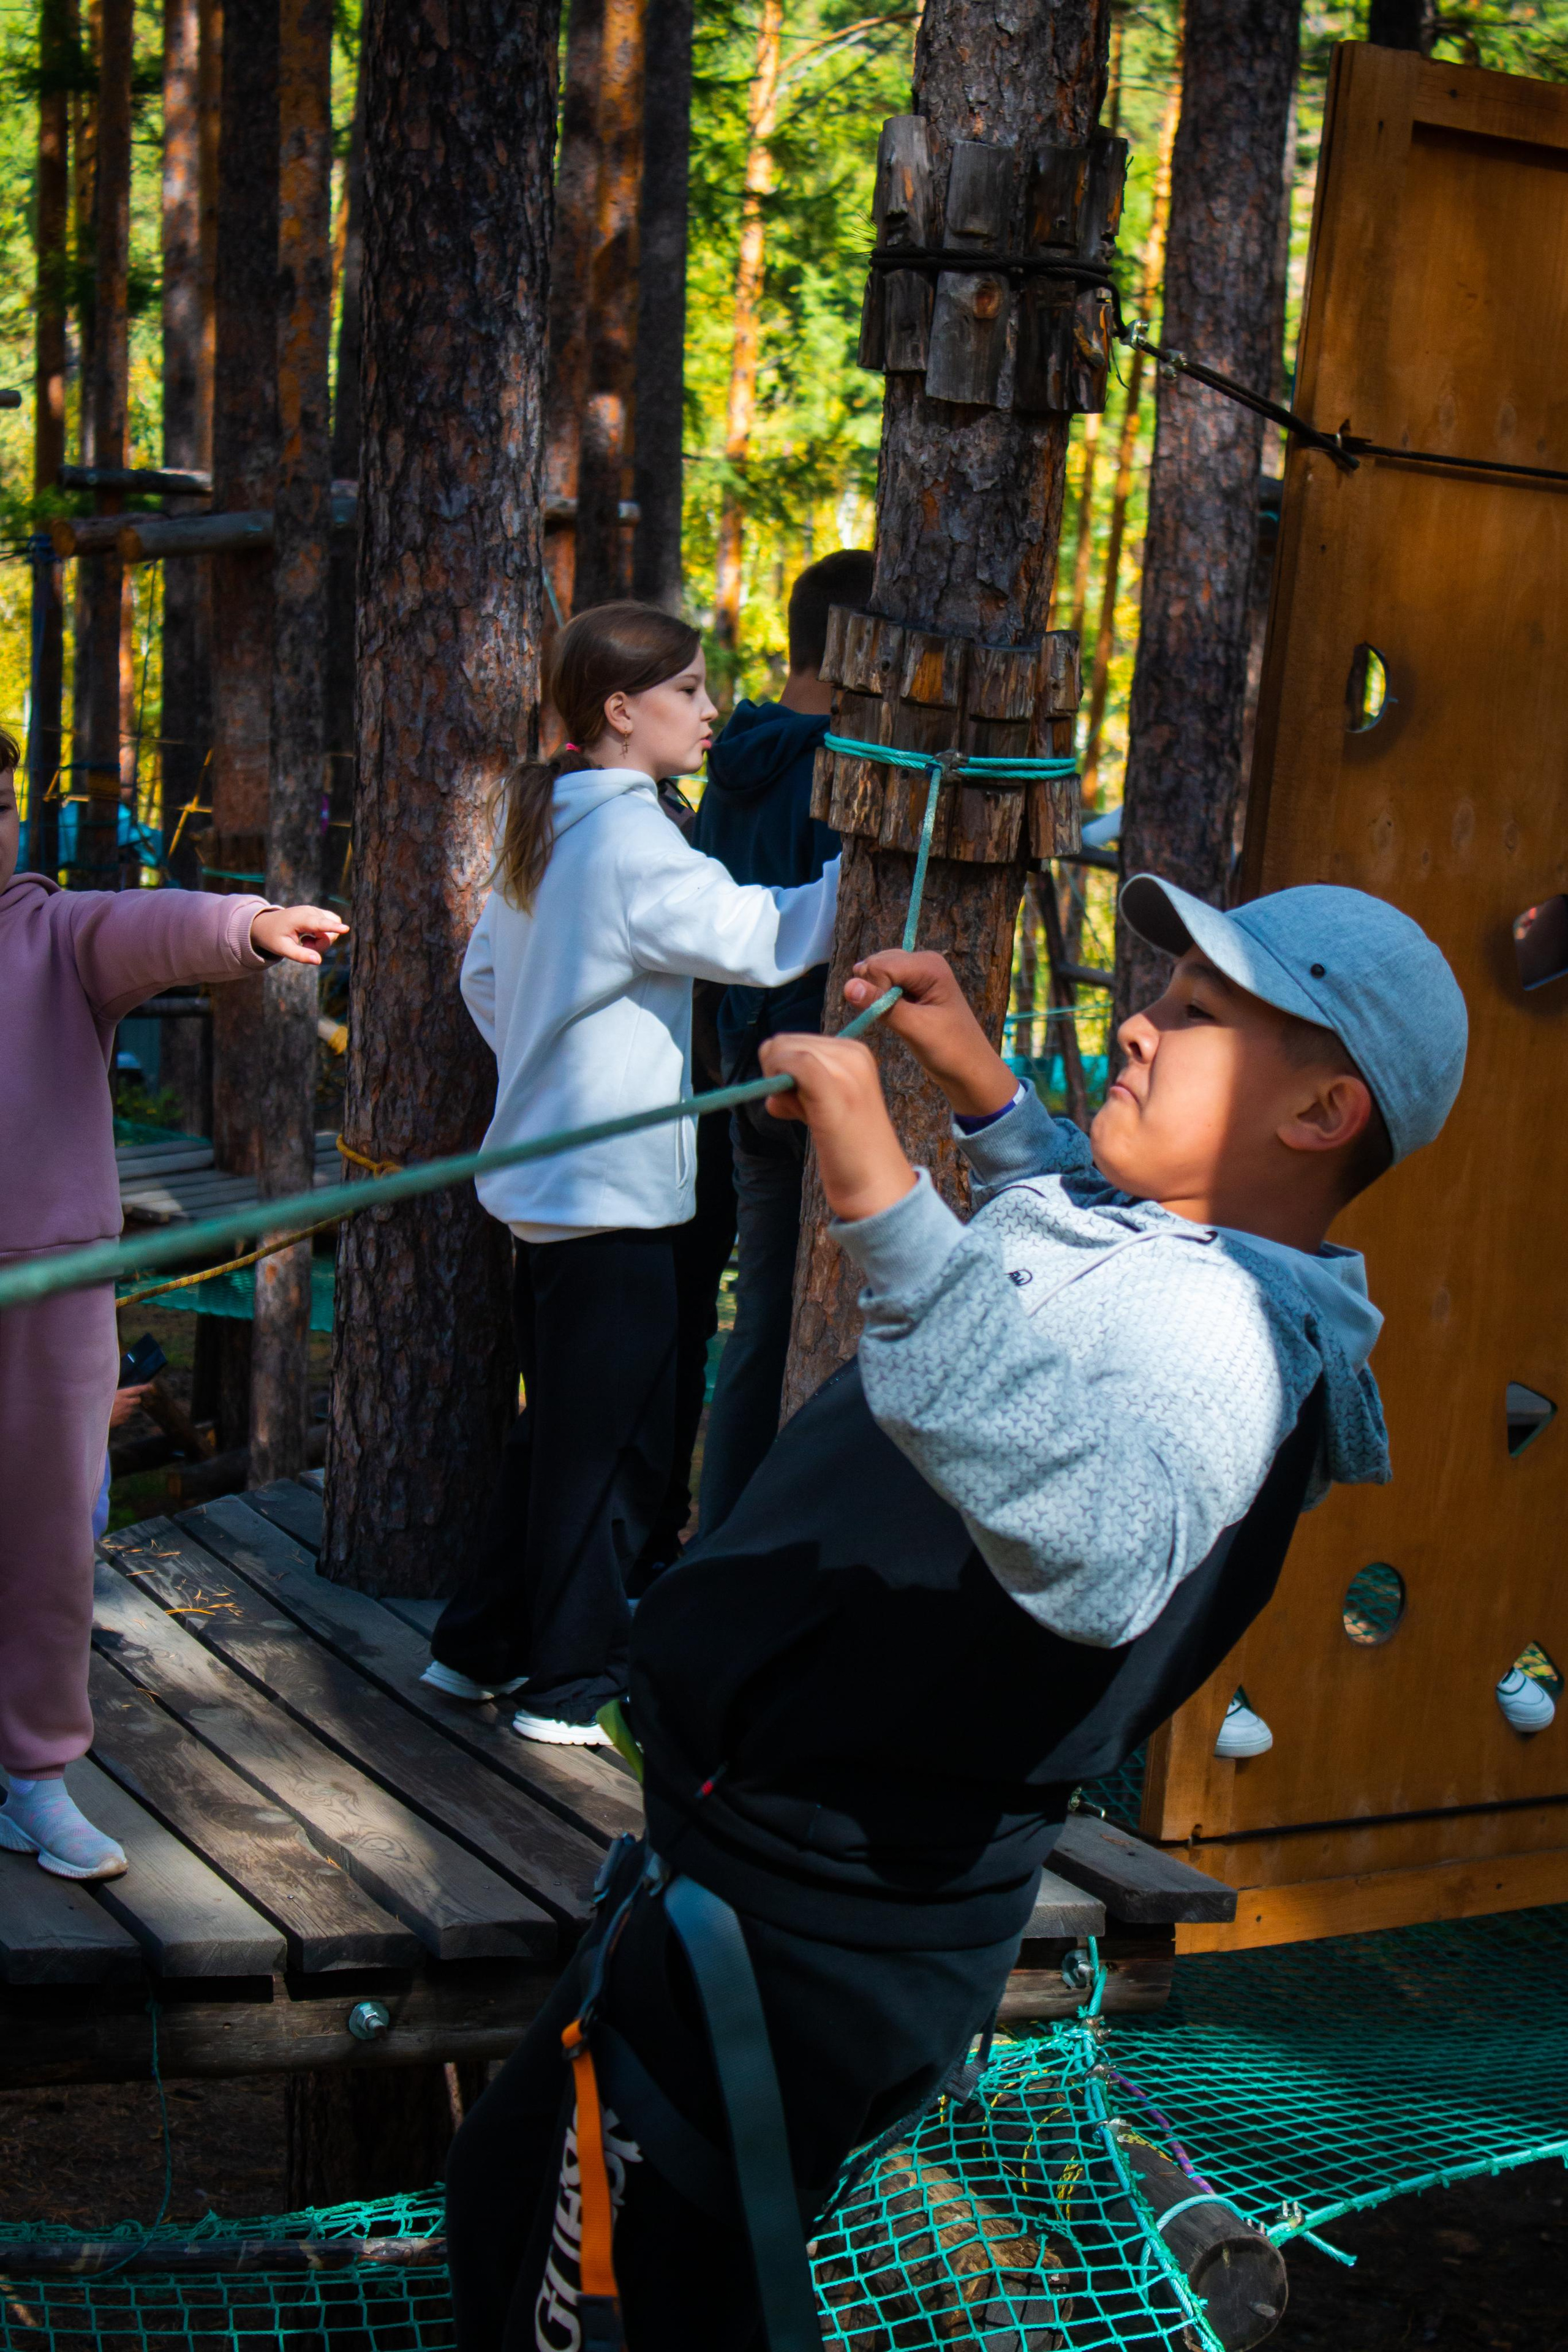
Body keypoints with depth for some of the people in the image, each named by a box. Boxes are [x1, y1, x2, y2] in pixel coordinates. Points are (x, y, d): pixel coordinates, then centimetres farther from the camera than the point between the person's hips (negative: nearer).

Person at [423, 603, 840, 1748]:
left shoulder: (543, 828, 12)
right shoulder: (630, 840, -17)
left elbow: (484, 977, 20)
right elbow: (767, 942, -23)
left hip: (550, 1174, 10)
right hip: (614, 1188, -10)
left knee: (560, 1427, 19)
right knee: (616, 1441, 1)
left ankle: (479, 1645, 27)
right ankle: (576, 1686, 10)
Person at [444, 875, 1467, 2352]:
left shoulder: (1205, 1337, -25)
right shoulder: (1178, 1258, 8)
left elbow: (1096, 1536, -50)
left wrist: (889, 1204, -54)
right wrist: (979, 1087, 23)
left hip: (793, 1940, -11)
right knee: (507, 2209, 26)